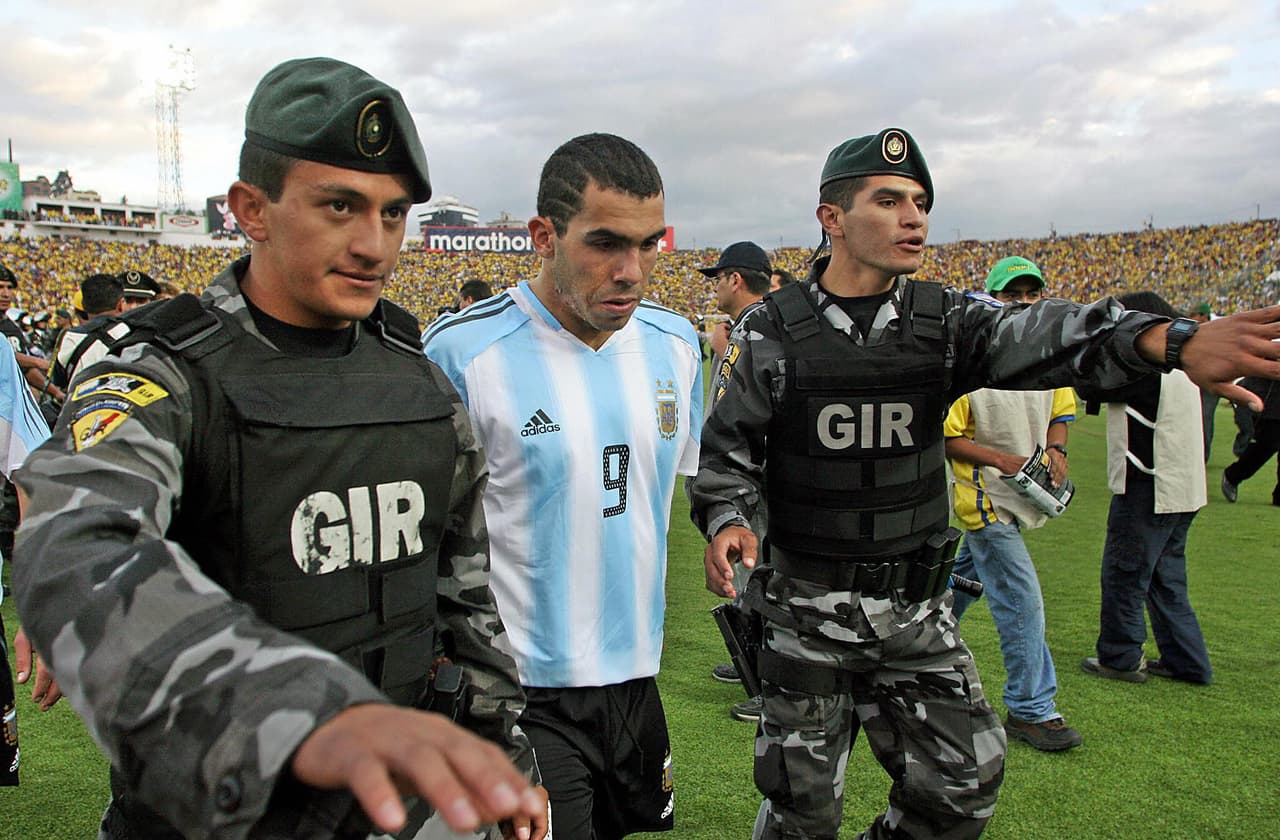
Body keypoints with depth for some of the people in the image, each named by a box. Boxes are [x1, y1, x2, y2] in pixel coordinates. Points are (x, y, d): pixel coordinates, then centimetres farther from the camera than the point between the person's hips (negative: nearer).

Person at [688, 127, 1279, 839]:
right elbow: (727, 452, -3)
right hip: (809, 609, -2)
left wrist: (1169, 340, -42)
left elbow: (1036, 334, -23)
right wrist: (726, 521, -24)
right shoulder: (774, 334, -8)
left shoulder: (946, 320, -3)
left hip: (917, 605, 3)